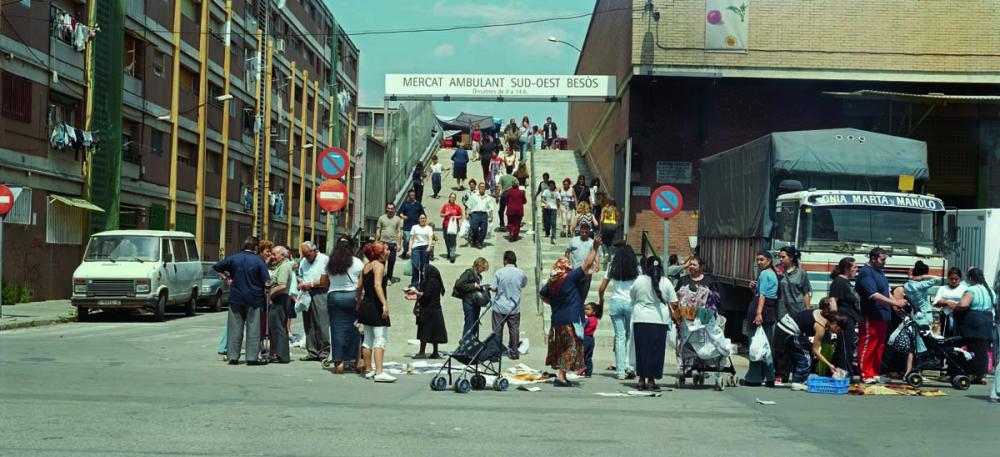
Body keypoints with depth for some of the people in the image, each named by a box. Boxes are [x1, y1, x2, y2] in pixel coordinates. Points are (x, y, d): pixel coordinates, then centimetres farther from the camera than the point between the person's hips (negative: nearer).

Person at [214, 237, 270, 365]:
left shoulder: (233, 258, 1)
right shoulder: (259, 261, -7)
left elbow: (216, 268, 8)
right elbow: (267, 282, -11)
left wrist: (225, 278, 12)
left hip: (236, 298, 2)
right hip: (254, 299, -2)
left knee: (235, 328, 7)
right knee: (253, 328, 4)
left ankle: (233, 356, 8)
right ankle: (252, 357, 2)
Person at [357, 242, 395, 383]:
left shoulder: (366, 266, 15)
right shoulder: (379, 265, -10)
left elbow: (359, 288, 17)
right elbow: (377, 285, -23)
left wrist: (359, 303, 27)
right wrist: (385, 303, -29)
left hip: (365, 306, 9)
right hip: (376, 307, -9)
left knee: (368, 339, 14)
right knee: (380, 340, -11)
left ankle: (369, 371, 21)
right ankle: (379, 373, -17)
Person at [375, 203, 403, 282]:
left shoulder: (398, 219, 5)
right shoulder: (381, 218, 6)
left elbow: (399, 232, 3)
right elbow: (378, 231, 7)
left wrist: (399, 244, -3)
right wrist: (376, 242, 1)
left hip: (393, 243, 0)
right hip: (383, 242, 0)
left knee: (392, 261, 6)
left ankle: (389, 276, 18)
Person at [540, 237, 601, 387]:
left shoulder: (551, 282, 8)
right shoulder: (571, 278, -11)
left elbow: (542, 295, 22)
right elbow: (587, 264, -12)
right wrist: (594, 249, -6)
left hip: (556, 320, 7)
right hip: (571, 320, -7)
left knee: (560, 348, 15)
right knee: (570, 347, -3)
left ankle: (561, 375, 20)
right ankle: (561, 376, -10)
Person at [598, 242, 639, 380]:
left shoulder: (612, 267, 5)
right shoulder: (636, 268, 2)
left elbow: (601, 289, 7)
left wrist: (601, 300, 24)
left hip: (616, 302, 1)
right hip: (631, 303, -1)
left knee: (619, 336, 3)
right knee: (630, 335, 9)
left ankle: (620, 371, 1)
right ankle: (629, 366, -5)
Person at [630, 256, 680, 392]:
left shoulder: (639, 280, -3)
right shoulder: (666, 282, -2)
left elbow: (632, 296, 12)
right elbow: (674, 304, -1)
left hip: (640, 320, 1)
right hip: (659, 320, 0)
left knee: (641, 349, 9)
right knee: (656, 350, 6)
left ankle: (642, 379, 13)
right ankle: (651, 380, 7)